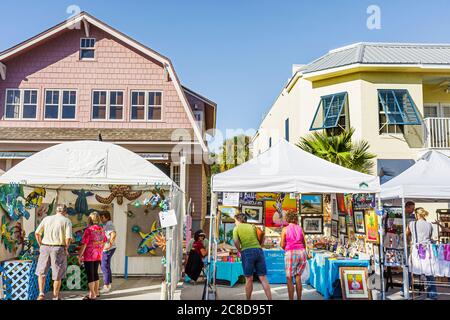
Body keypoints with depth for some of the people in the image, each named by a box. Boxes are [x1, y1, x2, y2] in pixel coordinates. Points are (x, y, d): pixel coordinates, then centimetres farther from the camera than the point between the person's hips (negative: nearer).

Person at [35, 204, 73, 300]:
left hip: (45, 247, 2)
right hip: (59, 249, -2)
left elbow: (37, 233, 3)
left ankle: (41, 294, 6)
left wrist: (41, 245, 13)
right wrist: (66, 249, 2)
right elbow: (68, 238, -12)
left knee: (41, 272, 17)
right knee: (57, 275, 10)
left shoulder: (47, 218, 8)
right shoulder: (67, 221, -1)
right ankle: (55, 297, 18)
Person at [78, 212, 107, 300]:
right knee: (95, 273, 18)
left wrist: (80, 256, -8)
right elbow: (104, 242, 11)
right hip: (98, 255, 6)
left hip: (89, 256, -6)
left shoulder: (89, 230, -16)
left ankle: (92, 295, 8)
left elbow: (84, 244, -16)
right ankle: (96, 292, 28)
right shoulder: (101, 229, 3)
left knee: (90, 274, 3)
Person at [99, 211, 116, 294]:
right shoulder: (107, 225, 16)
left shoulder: (109, 225, -15)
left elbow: (113, 234, -30)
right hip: (106, 249, 10)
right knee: (107, 267, 16)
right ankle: (108, 285, 25)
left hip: (108, 249, -10)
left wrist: (110, 245, -31)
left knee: (104, 267, -6)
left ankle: (106, 287, -1)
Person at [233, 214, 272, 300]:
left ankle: (248, 299, 12)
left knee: (249, 279, 4)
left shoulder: (236, 228, 8)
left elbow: (236, 241, -8)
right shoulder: (252, 226, 19)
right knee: (263, 278, 4)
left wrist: (240, 250, 5)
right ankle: (270, 298, 1)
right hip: (258, 250, 3)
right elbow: (263, 237, 10)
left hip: (247, 252, -3)